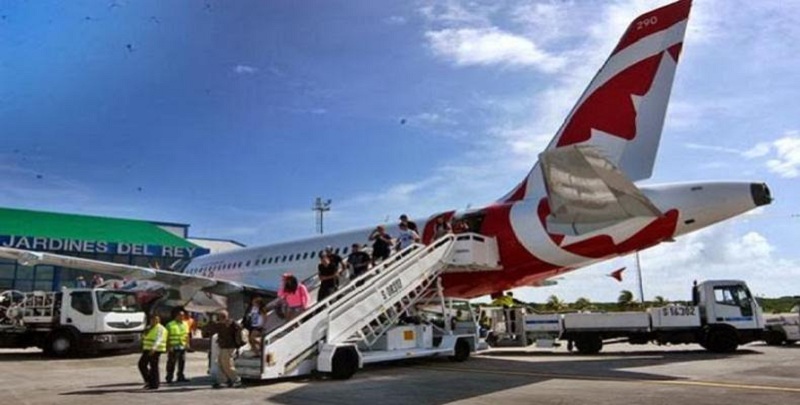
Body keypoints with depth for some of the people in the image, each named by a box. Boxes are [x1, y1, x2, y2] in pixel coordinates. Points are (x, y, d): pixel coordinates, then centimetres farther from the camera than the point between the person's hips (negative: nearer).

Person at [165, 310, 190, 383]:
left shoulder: (185, 324, 12)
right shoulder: (170, 325, -6)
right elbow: (167, 337, -8)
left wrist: (187, 343, 8)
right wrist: (168, 347, -13)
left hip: (182, 346, 6)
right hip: (173, 347, -6)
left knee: (182, 362, 9)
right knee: (171, 363, -2)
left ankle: (180, 377, 19)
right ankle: (169, 378, 5)